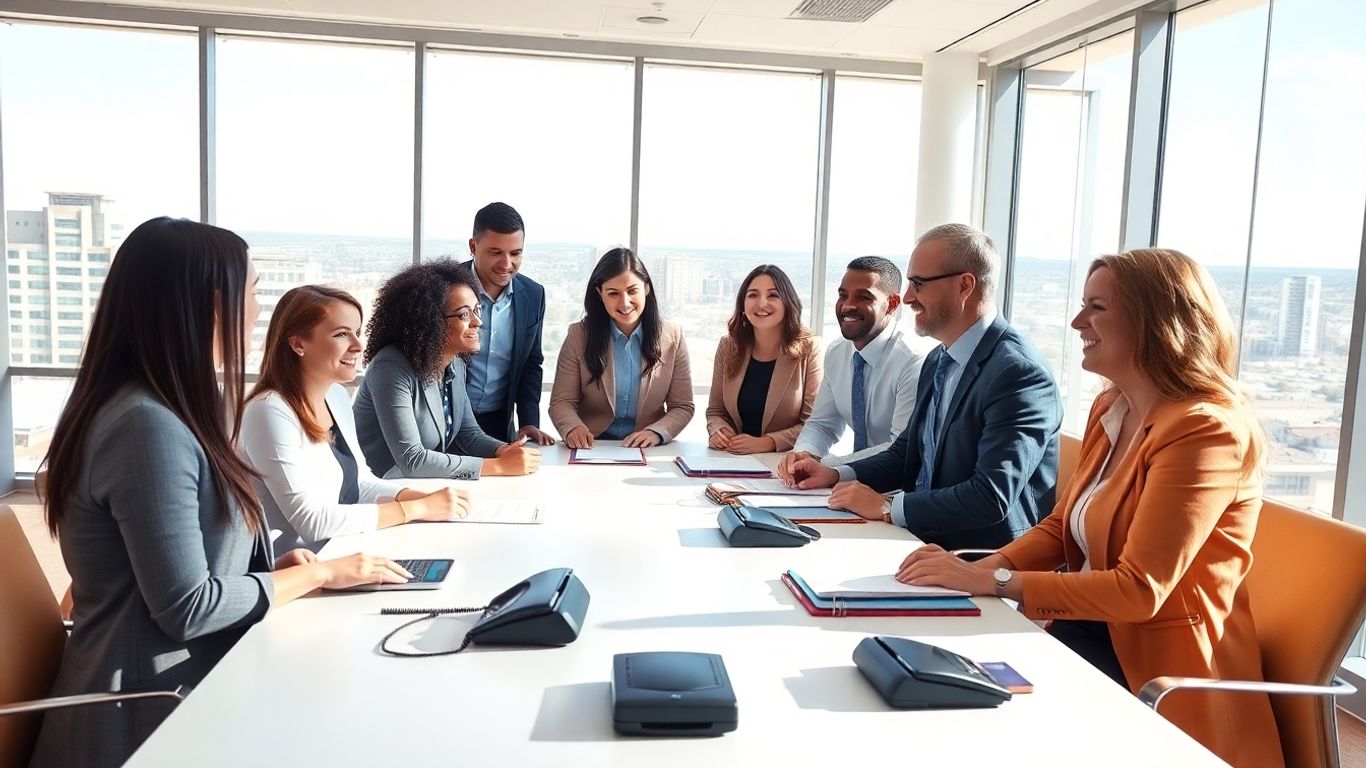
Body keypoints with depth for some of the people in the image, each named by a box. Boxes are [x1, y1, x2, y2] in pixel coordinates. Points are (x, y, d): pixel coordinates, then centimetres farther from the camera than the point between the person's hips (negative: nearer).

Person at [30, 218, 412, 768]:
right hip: (155, 712, -9)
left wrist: (278, 568, -2)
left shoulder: (166, 410, 9)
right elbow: (187, 608, -22)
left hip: (191, 682, 9)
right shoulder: (149, 425, -23)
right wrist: (317, 574, -11)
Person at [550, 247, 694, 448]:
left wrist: (656, 432, -16)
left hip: (648, 450, 0)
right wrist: (572, 427, -22)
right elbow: (562, 402, 0)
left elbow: (683, 407, 4)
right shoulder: (579, 336, -1)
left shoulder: (672, 337, 2)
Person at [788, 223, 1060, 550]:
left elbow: (992, 497, -25)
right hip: (925, 541, 8)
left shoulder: (1020, 373, -18)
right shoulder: (938, 360, 10)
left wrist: (887, 507, -19)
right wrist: (836, 475, 3)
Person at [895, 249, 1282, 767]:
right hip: (1085, 634, 7)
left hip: (1156, 670, -7)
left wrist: (993, 581, -24)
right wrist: (976, 568, -7)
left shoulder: (1206, 429, -20)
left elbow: (1140, 590, -24)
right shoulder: (1110, 409, 7)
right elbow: (1062, 525, 11)